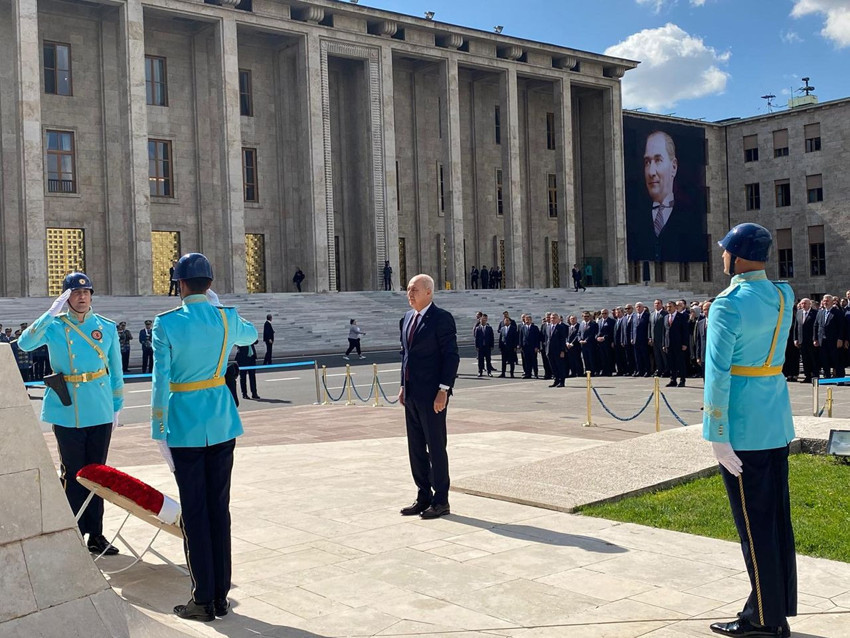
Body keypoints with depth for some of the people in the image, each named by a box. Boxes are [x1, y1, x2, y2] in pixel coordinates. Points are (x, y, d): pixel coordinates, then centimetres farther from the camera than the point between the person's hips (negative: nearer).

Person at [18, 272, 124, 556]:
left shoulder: (107, 327, 5)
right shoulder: (54, 327, -1)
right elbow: (24, 343, -19)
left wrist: (116, 406, 9)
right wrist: (51, 314, -24)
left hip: (100, 413, 2)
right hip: (67, 413, -2)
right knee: (73, 474, 4)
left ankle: (95, 534, 19)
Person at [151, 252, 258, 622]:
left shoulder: (166, 324, -10)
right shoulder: (227, 318, -1)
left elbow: (161, 382, -11)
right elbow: (251, 334, 23)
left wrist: (158, 431, -5)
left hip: (185, 425, -3)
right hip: (222, 423, 3)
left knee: (194, 512, 4)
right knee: (220, 508, 10)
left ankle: (204, 600, 11)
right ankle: (221, 595, 18)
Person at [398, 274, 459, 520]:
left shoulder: (441, 318, -11)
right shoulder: (407, 318, 13)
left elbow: (451, 356, -14)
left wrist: (443, 390, -18)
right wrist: (403, 385, 14)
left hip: (432, 395, -8)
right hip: (411, 394, 8)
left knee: (436, 447, 1)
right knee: (416, 448, 13)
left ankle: (440, 501, 10)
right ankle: (423, 497, 23)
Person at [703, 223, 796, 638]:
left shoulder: (729, 304, -16)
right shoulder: (783, 297, 6)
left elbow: (717, 375, -19)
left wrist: (717, 436, -17)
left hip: (743, 428, -8)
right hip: (777, 424, 8)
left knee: (754, 524, 1)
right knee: (777, 519, 13)